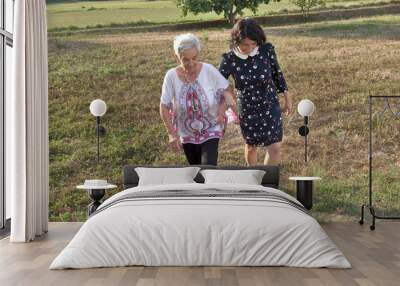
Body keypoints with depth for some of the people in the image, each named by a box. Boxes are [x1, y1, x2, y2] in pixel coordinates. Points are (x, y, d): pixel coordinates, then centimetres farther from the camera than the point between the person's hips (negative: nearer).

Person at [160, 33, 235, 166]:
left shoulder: (209, 70, -17)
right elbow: (164, 107, -9)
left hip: (210, 130, -2)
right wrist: (171, 134, -13)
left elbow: (227, 91, -3)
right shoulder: (171, 76, -16)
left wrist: (222, 109, -20)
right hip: (187, 133, 2)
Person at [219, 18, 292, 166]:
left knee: (275, 147, -7)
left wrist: (287, 99, 7)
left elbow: (277, 74, -1)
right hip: (247, 109, 0)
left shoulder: (267, 50, -16)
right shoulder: (230, 59, -18)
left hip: (270, 106, 0)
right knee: (251, 146, 19)